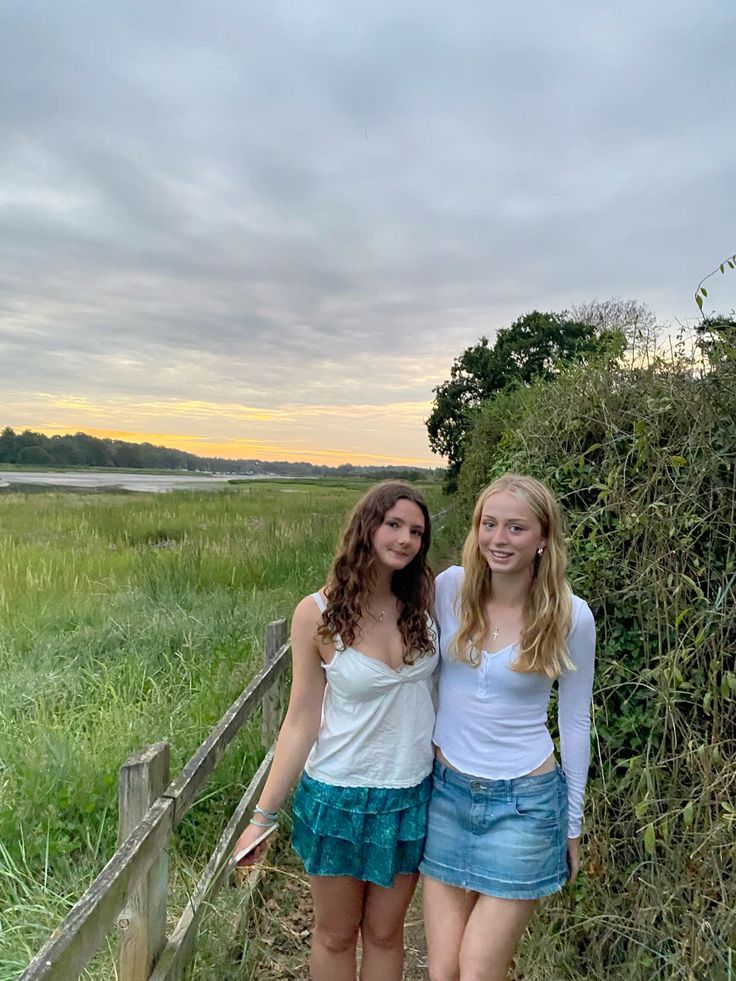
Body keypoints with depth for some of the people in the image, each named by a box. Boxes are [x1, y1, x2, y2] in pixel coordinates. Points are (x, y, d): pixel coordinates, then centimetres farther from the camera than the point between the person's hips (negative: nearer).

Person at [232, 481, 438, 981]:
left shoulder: (426, 597, -9)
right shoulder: (318, 614, -16)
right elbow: (301, 721, -9)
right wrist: (264, 815, -7)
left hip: (411, 796, 2)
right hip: (338, 795, -2)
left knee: (383, 933, 21)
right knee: (335, 936, 20)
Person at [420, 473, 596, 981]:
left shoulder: (571, 616, -13)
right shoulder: (450, 587, -8)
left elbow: (575, 721, -1)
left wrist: (572, 824, 7)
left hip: (524, 803, -2)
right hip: (446, 790, 3)